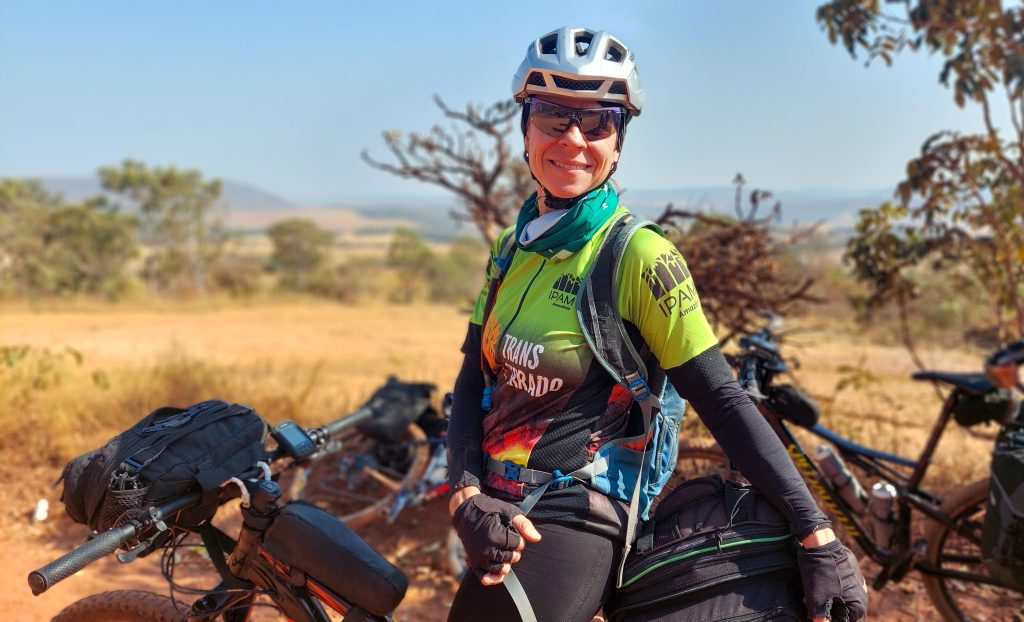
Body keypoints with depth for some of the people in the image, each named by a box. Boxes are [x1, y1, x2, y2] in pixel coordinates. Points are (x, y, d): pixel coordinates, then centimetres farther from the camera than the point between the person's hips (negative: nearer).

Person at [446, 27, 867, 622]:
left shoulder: (640, 257, -15)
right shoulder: (510, 249, 5)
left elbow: (724, 403, -15)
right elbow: (474, 381, 2)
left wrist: (818, 535, -19)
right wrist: (469, 496, -14)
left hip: (568, 528, -7)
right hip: (504, 522, 7)